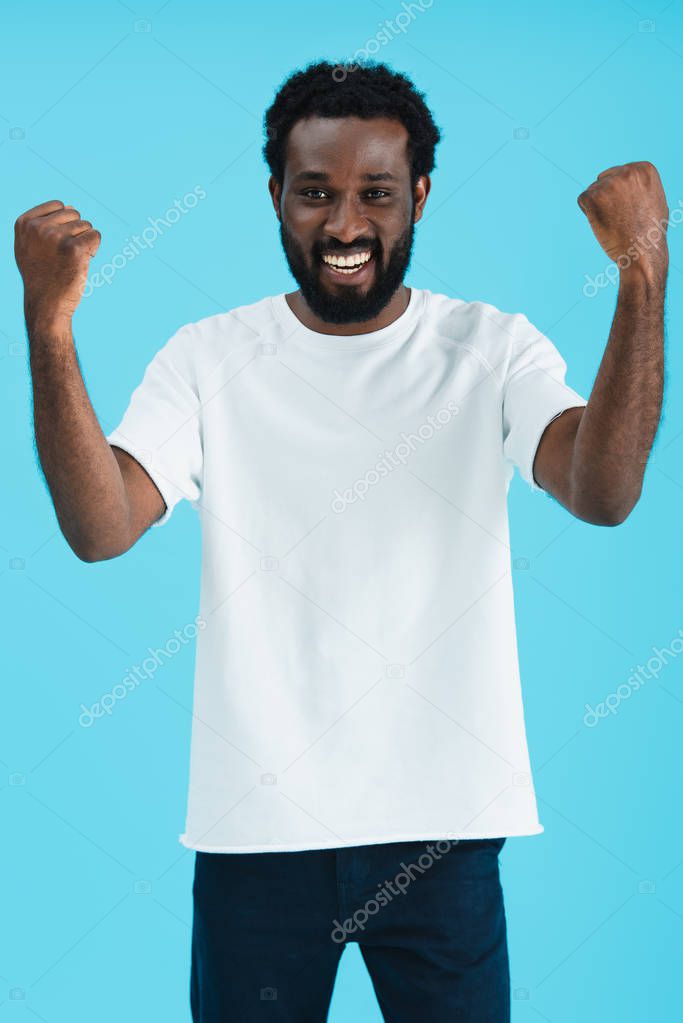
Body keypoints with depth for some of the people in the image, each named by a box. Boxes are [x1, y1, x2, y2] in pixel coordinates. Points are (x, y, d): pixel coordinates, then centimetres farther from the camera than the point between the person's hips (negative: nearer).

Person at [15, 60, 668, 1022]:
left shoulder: (492, 349, -1)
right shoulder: (209, 357, 0)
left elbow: (604, 493, -19)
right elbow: (100, 529, -14)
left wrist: (646, 278, -29)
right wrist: (50, 323, -25)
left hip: (443, 822, 0)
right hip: (255, 822, 1)